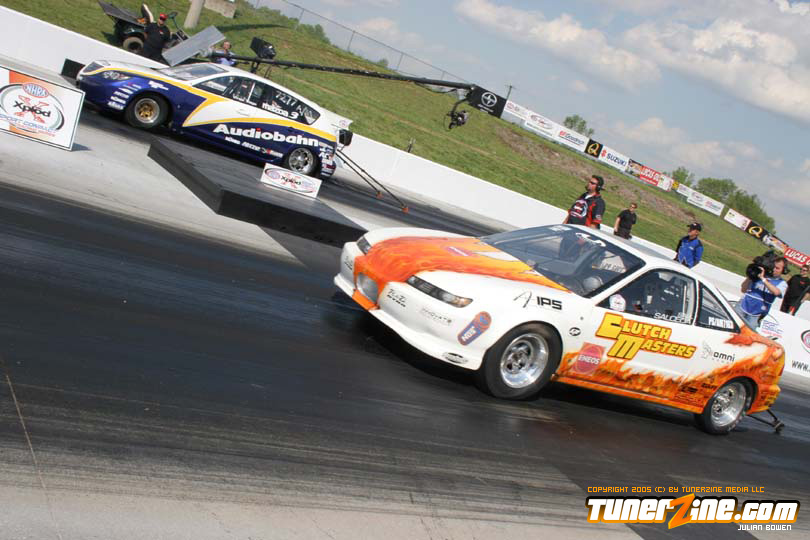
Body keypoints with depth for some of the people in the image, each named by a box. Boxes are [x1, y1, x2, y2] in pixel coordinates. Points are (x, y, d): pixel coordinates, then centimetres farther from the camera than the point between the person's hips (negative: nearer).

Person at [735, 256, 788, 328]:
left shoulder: (782, 283, 3)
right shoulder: (758, 274, 2)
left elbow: (776, 292, -22)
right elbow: (743, 290, 2)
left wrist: (763, 279, -23)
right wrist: (750, 277, -12)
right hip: (742, 308, 1)